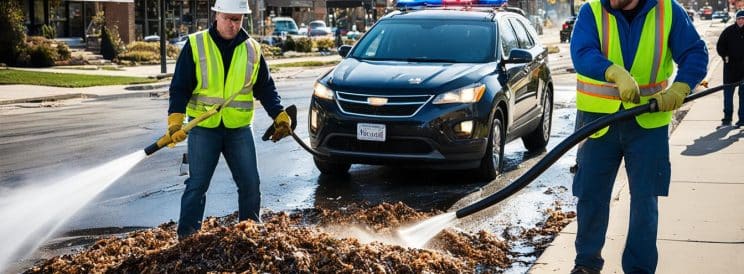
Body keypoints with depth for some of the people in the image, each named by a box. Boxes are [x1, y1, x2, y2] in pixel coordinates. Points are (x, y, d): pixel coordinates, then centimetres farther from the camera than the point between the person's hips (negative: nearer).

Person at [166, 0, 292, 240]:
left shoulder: (252, 49, 5)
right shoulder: (195, 45, -4)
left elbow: (265, 88, 11)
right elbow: (180, 87, -5)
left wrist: (279, 115, -3)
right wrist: (175, 120, -18)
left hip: (239, 129, 3)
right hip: (203, 129, -3)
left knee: (250, 183, 5)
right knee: (197, 185, 2)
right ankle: (187, 236, 10)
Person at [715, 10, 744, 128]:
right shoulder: (729, 31, -2)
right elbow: (720, 46, 4)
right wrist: (725, 56, -9)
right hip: (730, 66, 0)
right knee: (728, 92, 1)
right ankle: (727, 118, 6)